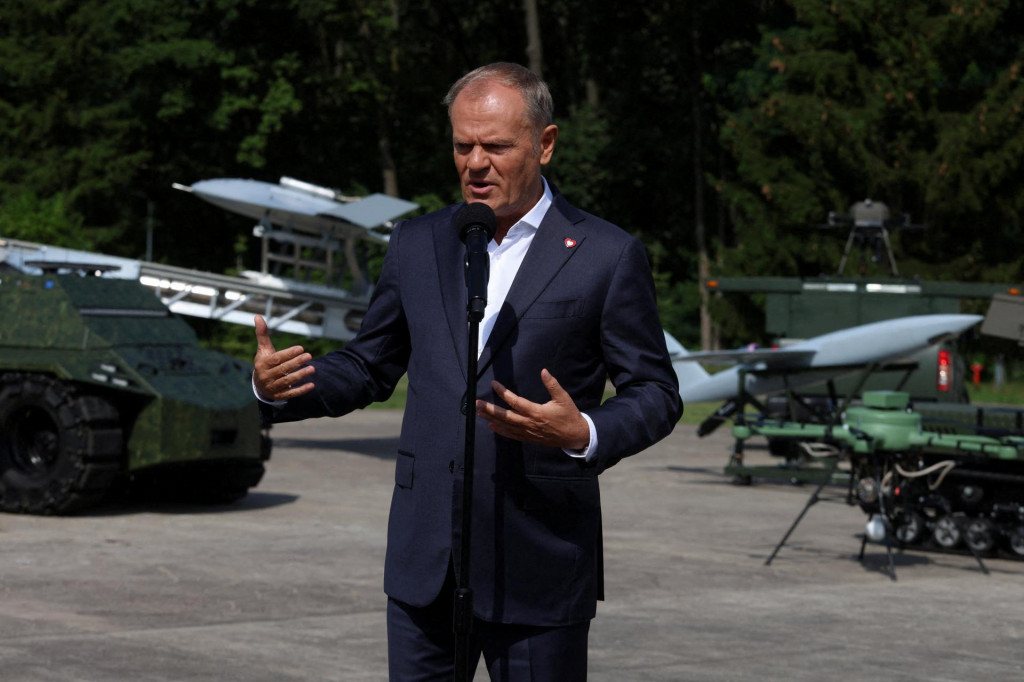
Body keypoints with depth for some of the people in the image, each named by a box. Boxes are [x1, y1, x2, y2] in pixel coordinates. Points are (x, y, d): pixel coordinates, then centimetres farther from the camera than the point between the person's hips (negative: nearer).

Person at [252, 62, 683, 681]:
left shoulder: (608, 257, -3)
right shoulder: (417, 246, 10)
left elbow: (656, 393, -1)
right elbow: (368, 368, 17)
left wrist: (585, 434, -22)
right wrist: (279, 388, -3)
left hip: (540, 562, -4)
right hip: (427, 559, 4)